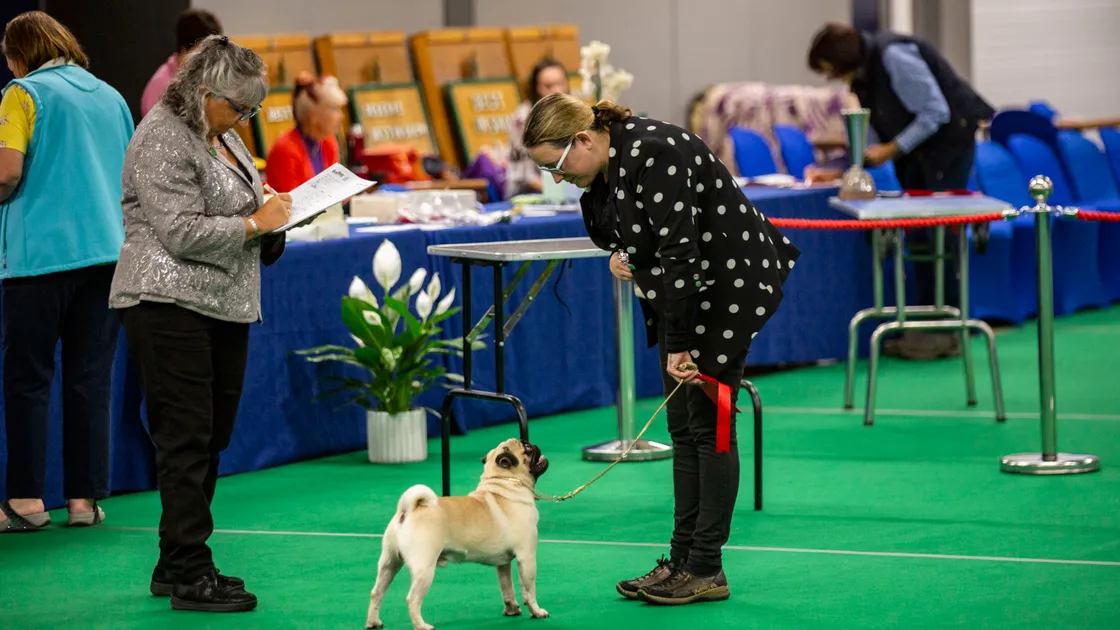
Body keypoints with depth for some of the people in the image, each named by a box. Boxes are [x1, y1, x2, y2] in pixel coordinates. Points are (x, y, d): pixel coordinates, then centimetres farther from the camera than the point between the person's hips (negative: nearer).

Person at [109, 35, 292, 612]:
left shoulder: (222, 137, 17)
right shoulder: (163, 139, -12)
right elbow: (183, 233, -20)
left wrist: (275, 212, 8)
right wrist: (255, 223, -13)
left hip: (224, 305, 9)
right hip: (170, 302, -9)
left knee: (213, 435, 9)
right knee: (187, 434, -9)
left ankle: (176, 564, 16)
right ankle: (190, 576, -9)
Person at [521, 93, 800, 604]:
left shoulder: (650, 154, -27)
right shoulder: (604, 163, 1)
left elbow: (680, 250, -29)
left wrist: (678, 345, -26)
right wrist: (620, 252, -4)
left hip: (731, 283, -9)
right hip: (687, 288, 9)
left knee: (707, 422, -7)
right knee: (681, 424, 7)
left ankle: (706, 571, -2)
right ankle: (682, 561, 11)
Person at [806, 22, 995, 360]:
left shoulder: (894, 56, -21)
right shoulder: (864, 72, 7)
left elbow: (936, 113, -22)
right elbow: (873, 136, 12)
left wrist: (892, 150, -19)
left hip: (949, 138, -9)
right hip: (918, 148, 9)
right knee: (918, 238, 6)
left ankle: (947, 332, -8)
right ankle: (925, 327, 10)